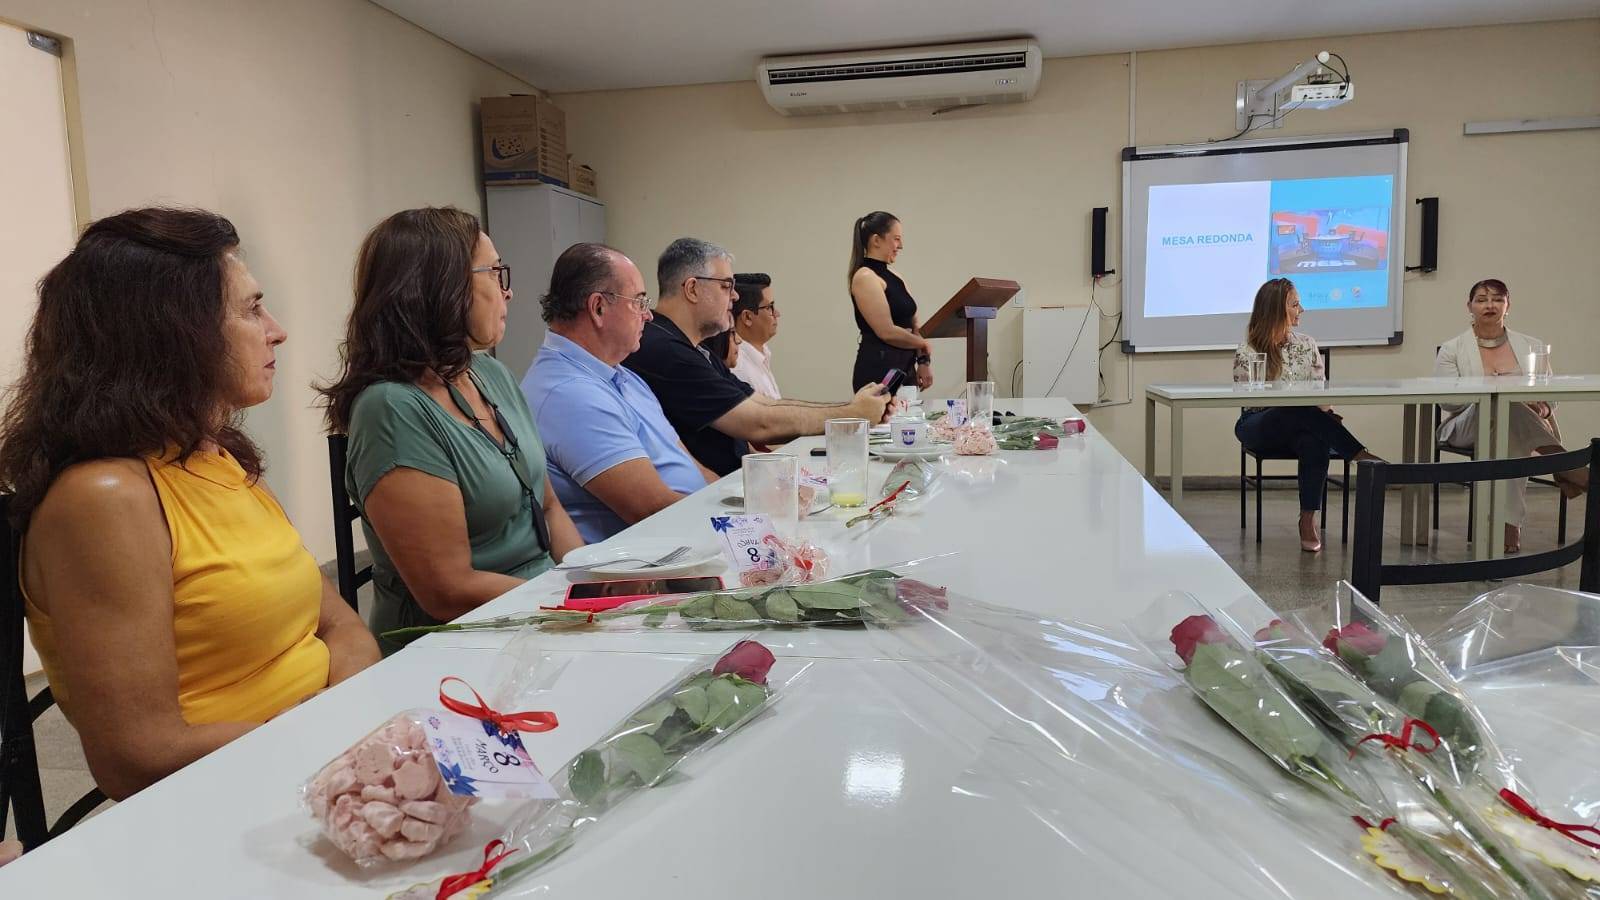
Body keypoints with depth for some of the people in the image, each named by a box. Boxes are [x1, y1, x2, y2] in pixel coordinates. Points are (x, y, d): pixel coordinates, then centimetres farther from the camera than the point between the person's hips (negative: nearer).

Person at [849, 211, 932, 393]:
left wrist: (924, 360, -1)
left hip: (905, 367, 8)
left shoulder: (895, 277, 16)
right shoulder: (865, 277, -10)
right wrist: (925, 345, -2)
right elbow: (887, 332, -16)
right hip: (878, 369, -8)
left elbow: (914, 324, 14)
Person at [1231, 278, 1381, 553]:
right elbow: (1251, 400, -9)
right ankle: (1361, 456, -26)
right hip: (1260, 428, -3)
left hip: (1301, 428, 4)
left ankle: (1308, 521, -27)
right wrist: (1313, 410, -19)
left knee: (1315, 442, -33)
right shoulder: (1246, 353, -2)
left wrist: (1324, 413, -14)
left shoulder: (1306, 344, 13)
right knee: (1306, 413, -35)